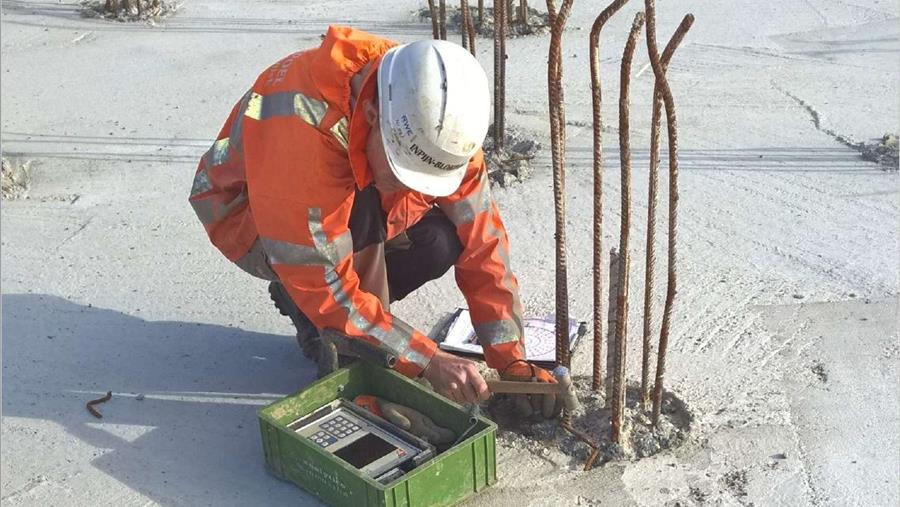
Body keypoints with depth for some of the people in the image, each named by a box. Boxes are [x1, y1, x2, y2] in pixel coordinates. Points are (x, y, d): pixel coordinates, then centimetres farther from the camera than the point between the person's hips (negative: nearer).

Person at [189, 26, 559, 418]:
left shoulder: (438, 121, -24)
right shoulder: (301, 123, -41)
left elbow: (482, 239, -17)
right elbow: (324, 283, -37)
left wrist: (511, 361, -21)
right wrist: (427, 361, -35)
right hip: (249, 212, -6)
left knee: (441, 242, -20)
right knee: (359, 213, -36)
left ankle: (302, 303, 4)